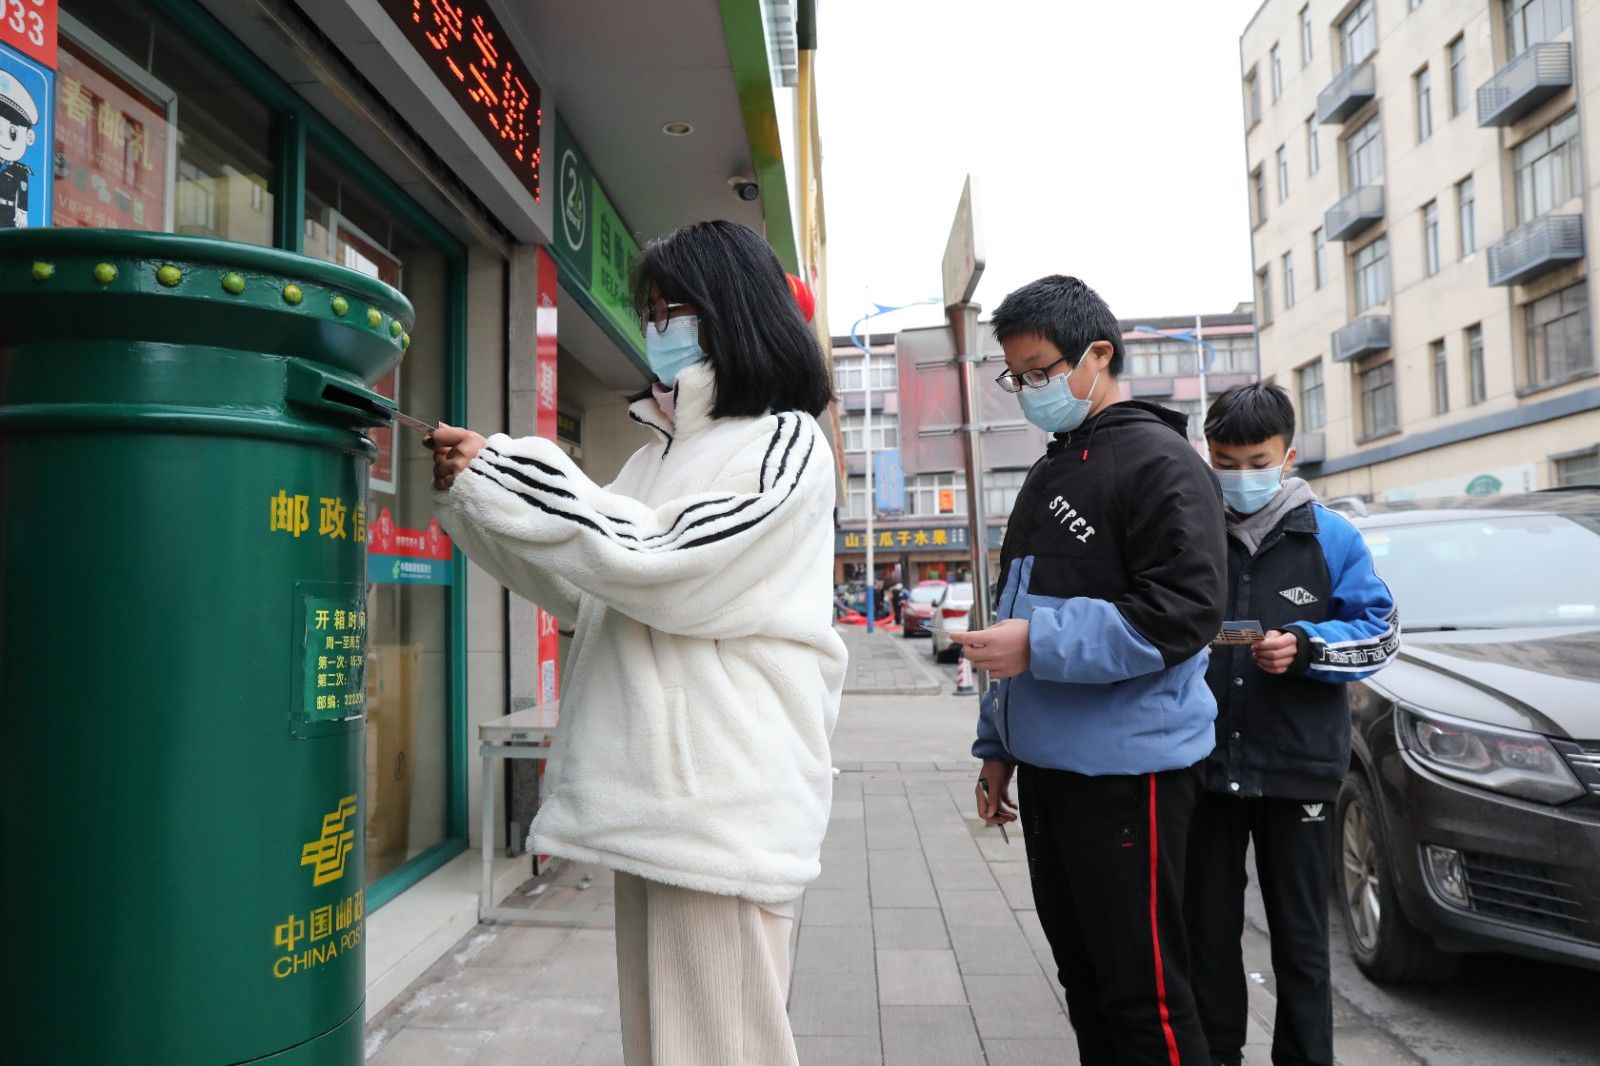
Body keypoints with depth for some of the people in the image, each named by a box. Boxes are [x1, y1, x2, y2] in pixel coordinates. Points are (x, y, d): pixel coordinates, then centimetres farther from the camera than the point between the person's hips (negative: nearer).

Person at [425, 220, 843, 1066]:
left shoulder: (785, 441, -5)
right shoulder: (665, 446, 17)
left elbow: (664, 568, -16)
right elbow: (584, 591, 19)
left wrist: (509, 476, -9)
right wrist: (476, 496, 10)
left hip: (723, 797, -7)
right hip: (650, 791, 8)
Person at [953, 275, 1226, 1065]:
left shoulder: (1158, 461, -9)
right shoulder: (1050, 472, 18)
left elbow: (1183, 613, -19)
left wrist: (1039, 644, -23)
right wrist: (998, 741, 19)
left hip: (1126, 767, -8)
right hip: (1049, 764, 8)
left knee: (1143, 988, 0)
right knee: (1081, 973, 17)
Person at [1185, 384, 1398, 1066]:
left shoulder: (1331, 537, 2)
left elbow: (1379, 632, 1)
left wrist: (1305, 647, -14)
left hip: (1298, 767, -1)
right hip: (1205, 764, 2)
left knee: (1300, 935, 10)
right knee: (1209, 929, 13)